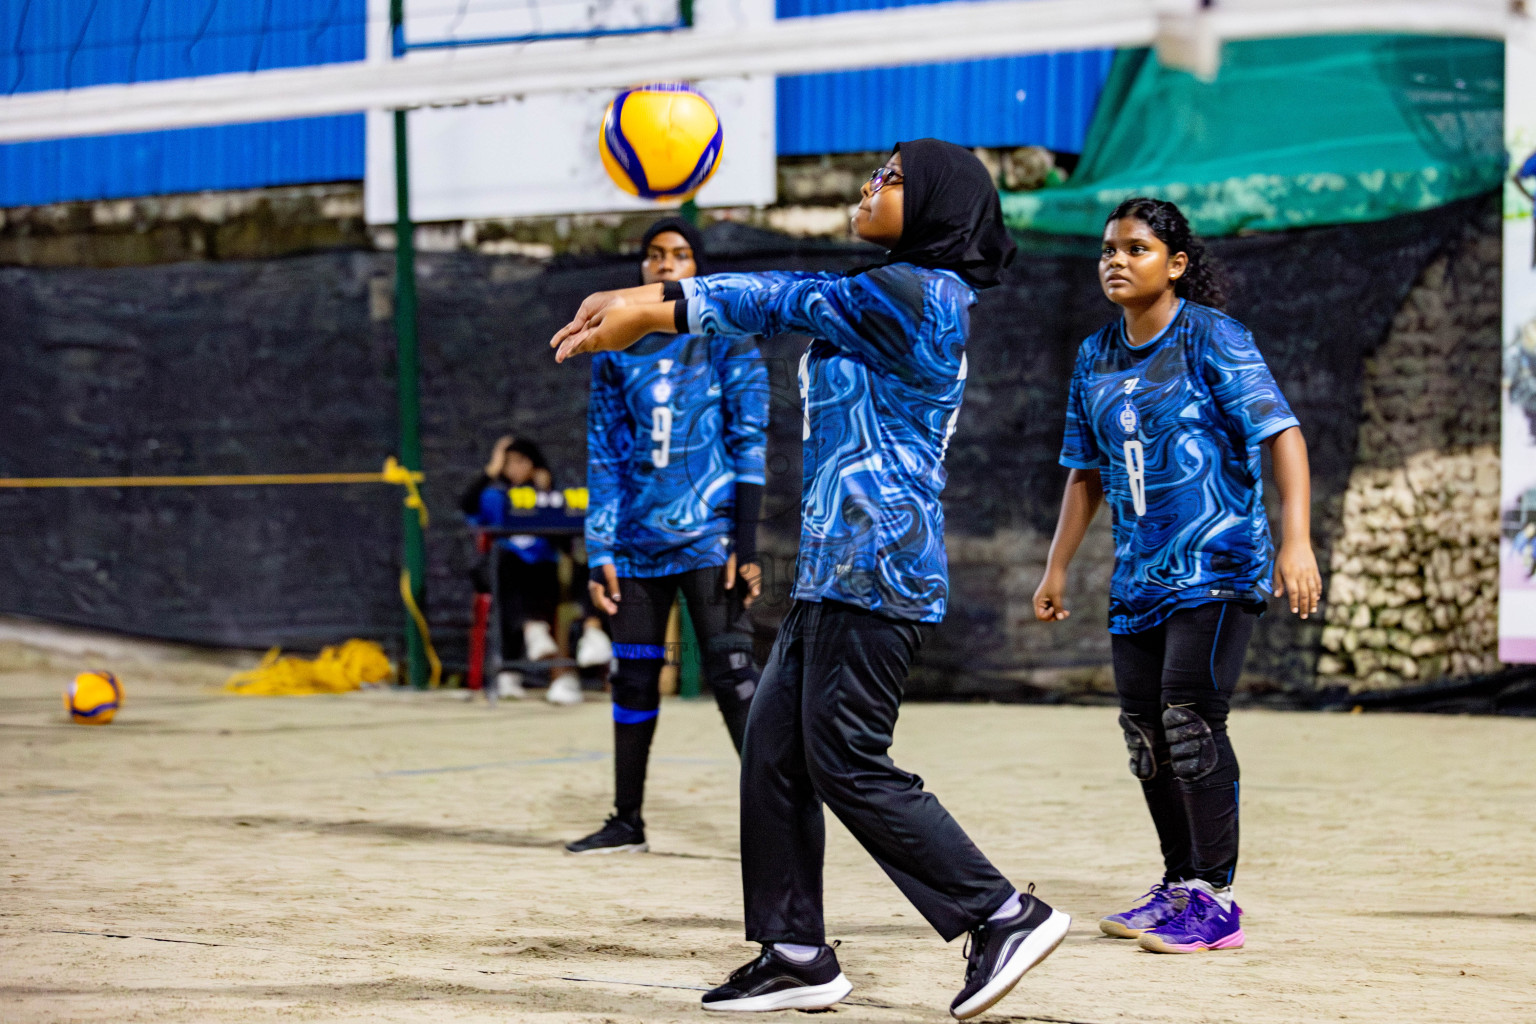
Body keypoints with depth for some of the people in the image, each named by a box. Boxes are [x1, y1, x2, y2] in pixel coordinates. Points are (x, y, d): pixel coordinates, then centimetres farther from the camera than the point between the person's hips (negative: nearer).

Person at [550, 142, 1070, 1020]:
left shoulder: (914, 294, -11)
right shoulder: (900, 299, 19)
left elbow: (786, 301, -9)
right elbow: (790, 294, 18)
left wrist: (654, 311, -5)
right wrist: (654, 300, 9)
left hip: (875, 563, -10)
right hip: (839, 566, 10)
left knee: (848, 763, -9)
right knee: (775, 749, 9)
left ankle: (1004, 914, -5)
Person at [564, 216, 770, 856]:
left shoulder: (726, 341, 2)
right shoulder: (617, 352, 13)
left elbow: (749, 444, -3)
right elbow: (604, 457, 12)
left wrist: (745, 545, -12)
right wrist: (599, 552, 4)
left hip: (707, 538, -4)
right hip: (637, 541, 4)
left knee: (731, 676, -12)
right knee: (633, 679, 7)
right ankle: (626, 823, 16)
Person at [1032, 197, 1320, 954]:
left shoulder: (1211, 338, -8)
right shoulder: (1095, 358, 12)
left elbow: (1281, 433, -13)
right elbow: (1086, 471, 21)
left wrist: (1296, 542, -23)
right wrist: (1058, 568, 17)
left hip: (1216, 563, -7)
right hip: (1139, 574, 7)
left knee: (1189, 717, -15)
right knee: (1145, 730, 7)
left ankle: (1214, 901, -9)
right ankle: (1178, 889, 21)